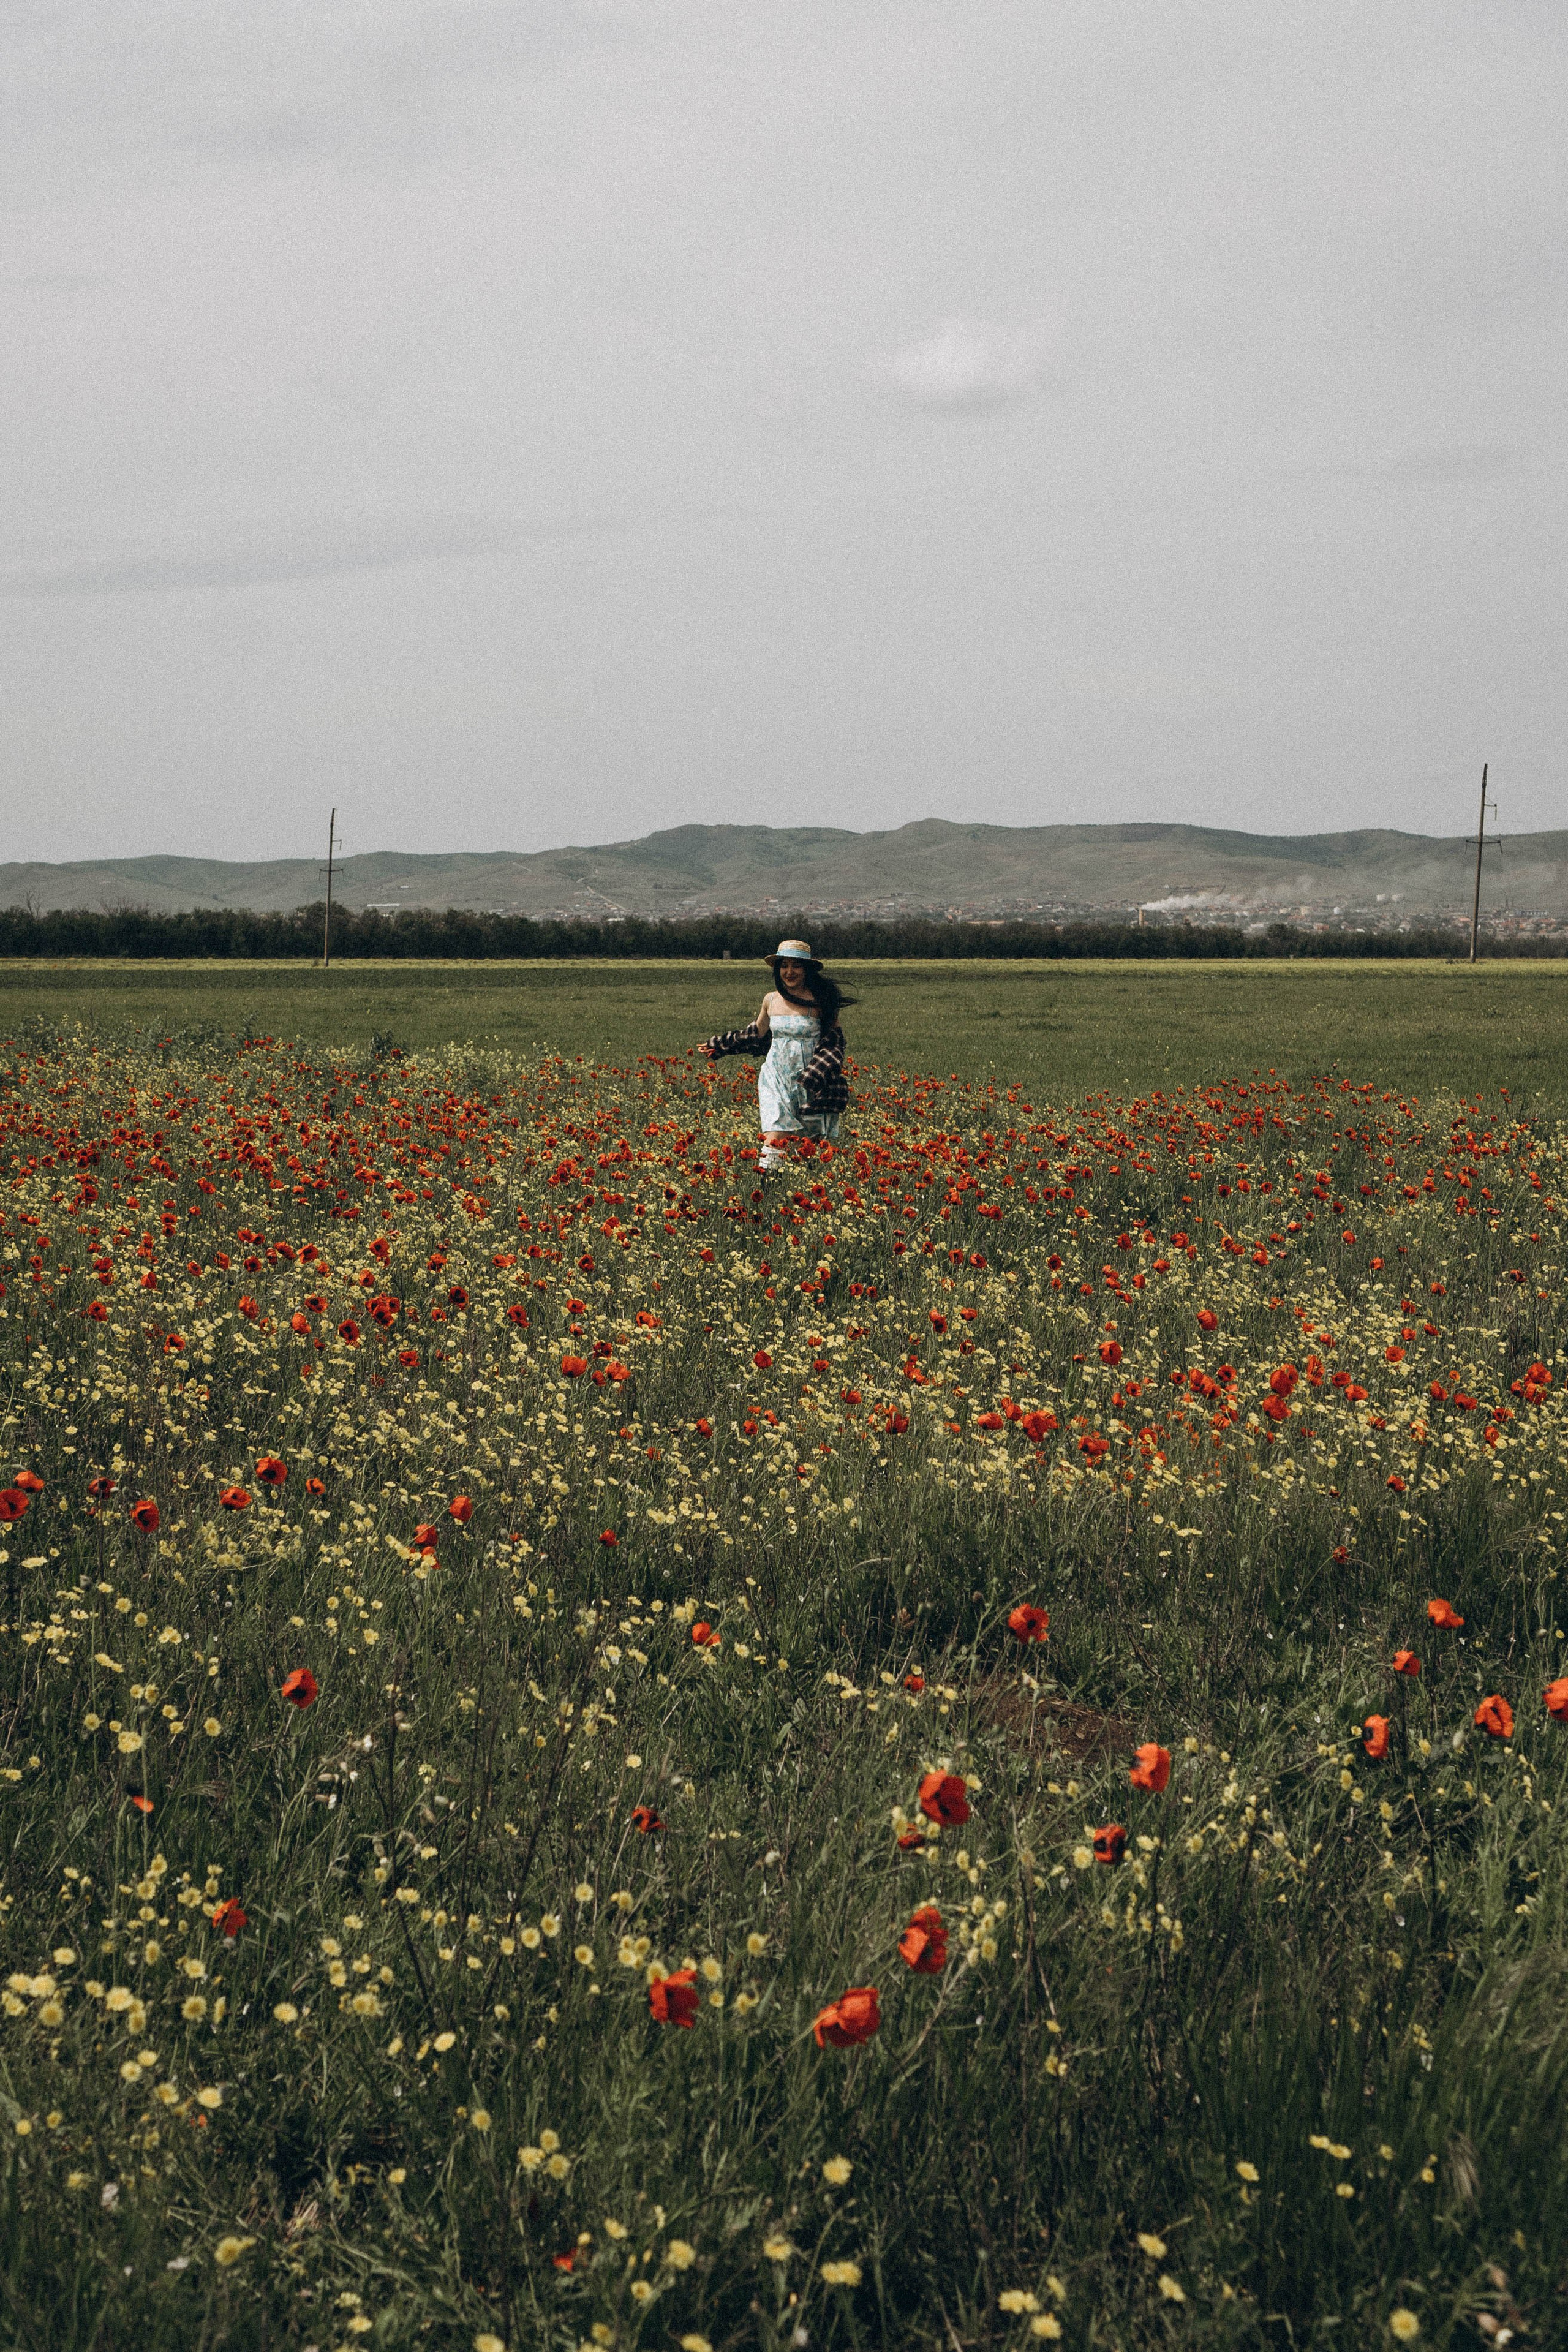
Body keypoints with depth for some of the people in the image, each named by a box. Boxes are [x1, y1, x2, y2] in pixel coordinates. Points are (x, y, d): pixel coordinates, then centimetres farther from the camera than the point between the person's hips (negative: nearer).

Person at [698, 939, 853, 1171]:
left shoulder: (821, 1001, -6)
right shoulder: (771, 1000, 6)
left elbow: (833, 1042, -3)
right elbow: (756, 1036, 22)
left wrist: (816, 1075, -19)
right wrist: (718, 1047, 28)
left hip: (813, 1084, -2)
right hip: (776, 1080, 2)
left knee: (820, 1144, 0)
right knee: (774, 1140, -12)